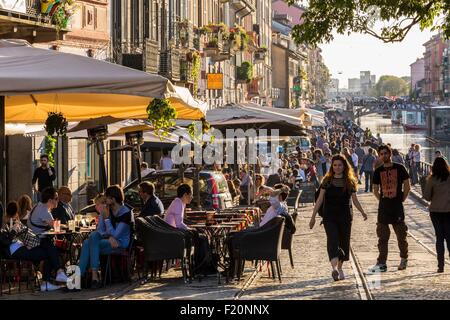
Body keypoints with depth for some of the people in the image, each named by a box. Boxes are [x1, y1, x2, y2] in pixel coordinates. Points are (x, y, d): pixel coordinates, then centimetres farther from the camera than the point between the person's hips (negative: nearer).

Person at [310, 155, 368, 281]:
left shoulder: (350, 182, 5)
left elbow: (354, 199, 13)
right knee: (332, 241, -17)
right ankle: (334, 268, -31)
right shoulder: (327, 181, 3)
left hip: (345, 216, 2)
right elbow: (320, 199, 4)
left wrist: (362, 212, 5)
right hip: (329, 217, -2)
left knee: (344, 242, 6)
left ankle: (340, 267, 22)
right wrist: (313, 216, 2)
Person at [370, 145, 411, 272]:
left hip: (397, 206, -2)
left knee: (401, 234, 6)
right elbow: (375, 190, 15)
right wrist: (382, 200, 7)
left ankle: (404, 259, 24)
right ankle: (381, 263, 3)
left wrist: (402, 199, -2)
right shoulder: (378, 171, 7)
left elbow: (407, 186, 2)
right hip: (383, 207, 3)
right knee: (382, 236, 2)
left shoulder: (399, 168, -1)